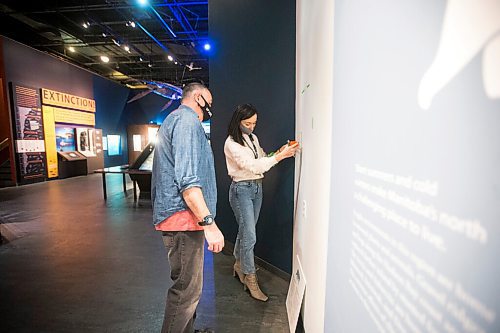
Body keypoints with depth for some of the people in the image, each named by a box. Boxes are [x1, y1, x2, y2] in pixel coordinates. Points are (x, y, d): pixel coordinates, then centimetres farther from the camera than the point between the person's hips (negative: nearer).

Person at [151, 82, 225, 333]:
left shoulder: (173, 120, 23)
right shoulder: (187, 119, -11)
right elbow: (187, 179, -24)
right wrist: (209, 223, -24)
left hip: (177, 218, 11)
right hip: (183, 219, -11)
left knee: (187, 285, 20)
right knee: (187, 289, 0)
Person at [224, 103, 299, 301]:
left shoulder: (253, 138, 11)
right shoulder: (232, 143, -13)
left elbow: (262, 161, 12)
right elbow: (251, 166, -22)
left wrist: (279, 153, -6)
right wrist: (280, 156, -25)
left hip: (257, 188, 7)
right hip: (241, 190, -7)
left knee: (245, 232, 16)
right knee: (249, 236, -5)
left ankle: (239, 265, 36)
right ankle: (251, 280, 11)